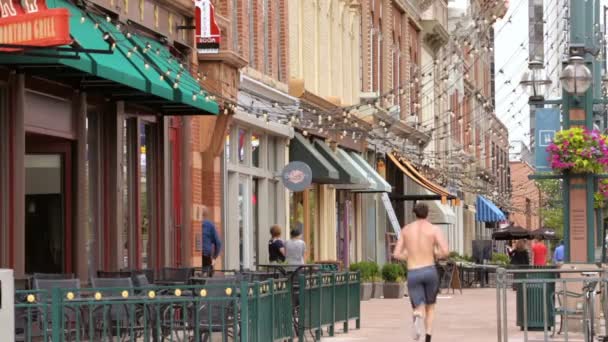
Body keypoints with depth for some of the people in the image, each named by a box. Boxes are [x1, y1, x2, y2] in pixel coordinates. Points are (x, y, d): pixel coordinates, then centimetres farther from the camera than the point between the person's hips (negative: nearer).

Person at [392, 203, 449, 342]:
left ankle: (418, 317, -41)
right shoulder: (434, 229, 0)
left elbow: (396, 254, 9)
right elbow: (445, 252, -11)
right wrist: (436, 255, 13)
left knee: (419, 311, 0)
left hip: (412, 275, 1)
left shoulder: (405, 229, 10)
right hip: (430, 272, -1)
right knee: (430, 307, 22)